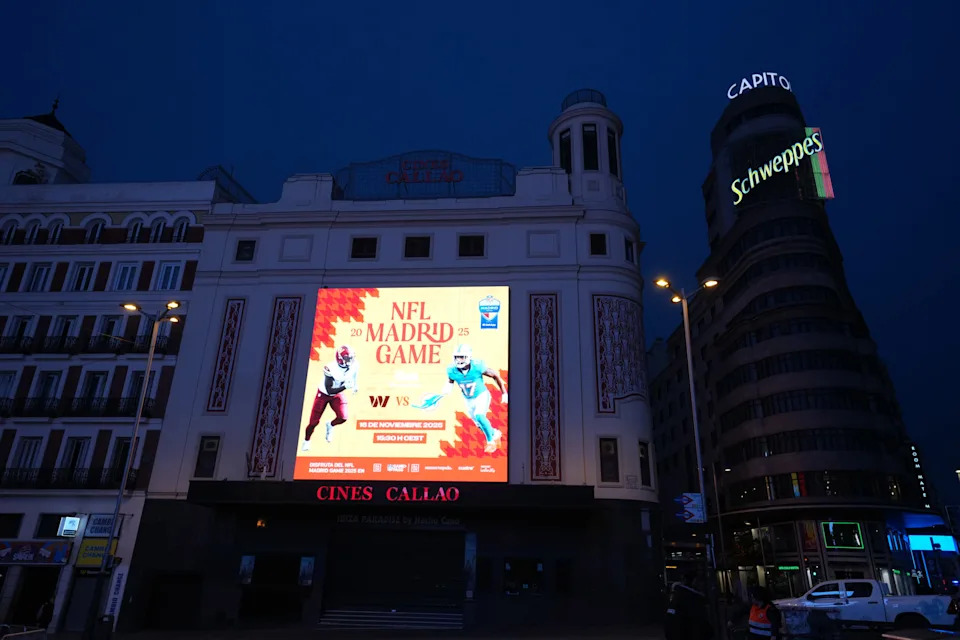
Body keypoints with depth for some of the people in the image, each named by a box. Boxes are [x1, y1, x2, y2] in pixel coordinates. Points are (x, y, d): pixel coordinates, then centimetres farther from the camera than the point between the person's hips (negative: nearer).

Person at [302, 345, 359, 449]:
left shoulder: (354, 366, -20)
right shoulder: (330, 369, -34)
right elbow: (329, 390, -34)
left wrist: (354, 385, 6)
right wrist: (345, 387, -42)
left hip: (338, 394, 3)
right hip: (324, 394, -3)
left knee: (342, 418, -17)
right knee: (314, 422, 3)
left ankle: (330, 425, 19)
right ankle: (306, 442, 33)